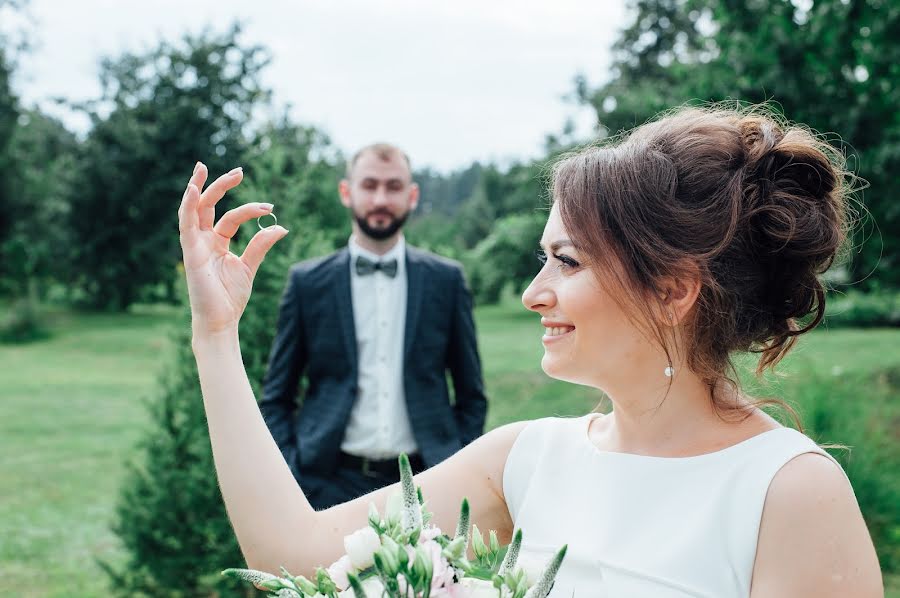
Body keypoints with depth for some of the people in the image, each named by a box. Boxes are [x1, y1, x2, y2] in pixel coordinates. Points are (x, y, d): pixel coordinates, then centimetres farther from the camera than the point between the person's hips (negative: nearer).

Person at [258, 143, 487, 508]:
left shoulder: (445, 279, 6)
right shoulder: (307, 282, 4)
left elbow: (471, 396, 11)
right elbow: (276, 398, 7)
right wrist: (289, 477, -4)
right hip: (330, 485, -1)